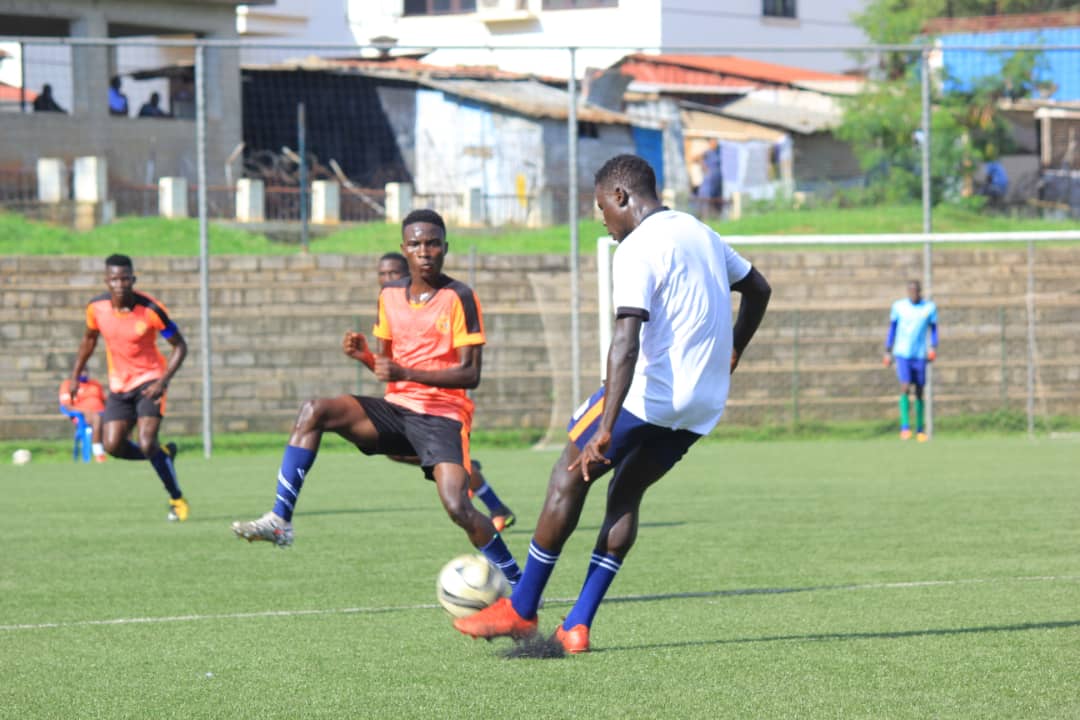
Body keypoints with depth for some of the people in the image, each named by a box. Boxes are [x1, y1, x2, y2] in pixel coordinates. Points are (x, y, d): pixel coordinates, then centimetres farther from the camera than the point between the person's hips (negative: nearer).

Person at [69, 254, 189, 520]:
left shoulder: (150, 309, -20)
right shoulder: (97, 308, -9)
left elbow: (179, 346, -10)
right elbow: (89, 338, 13)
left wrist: (164, 381, -22)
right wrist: (76, 375, 11)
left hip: (149, 380, -5)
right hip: (118, 385, 5)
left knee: (146, 443, -20)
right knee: (112, 445, -7)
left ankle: (177, 500, -1)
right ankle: (165, 454, 21)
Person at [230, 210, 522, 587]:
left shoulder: (460, 298, -9)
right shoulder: (390, 294, 9)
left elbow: (470, 374, -14)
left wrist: (405, 373, -22)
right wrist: (364, 355, -5)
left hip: (442, 414, -5)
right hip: (396, 408, 5)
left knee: (458, 508, -24)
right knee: (314, 411, -17)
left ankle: (517, 582, -4)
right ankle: (280, 520, -21)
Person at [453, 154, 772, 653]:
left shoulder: (637, 251, -13)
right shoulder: (700, 233, 14)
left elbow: (627, 341, -25)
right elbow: (758, 290, 28)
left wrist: (606, 427, -30)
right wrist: (729, 357, 40)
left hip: (649, 393, -8)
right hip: (703, 406, 8)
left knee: (569, 480, 5)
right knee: (626, 494, 16)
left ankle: (521, 610, 11)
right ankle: (578, 625, 10)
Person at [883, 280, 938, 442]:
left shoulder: (929, 308, 1)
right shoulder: (898, 306, 1)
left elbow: (933, 330, 7)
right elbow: (892, 329, 9)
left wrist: (933, 348, -8)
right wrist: (887, 352, 8)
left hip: (920, 355, 1)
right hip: (902, 354, -1)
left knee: (919, 392, 5)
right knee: (905, 388, -16)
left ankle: (920, 430, 15)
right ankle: (905, 427, -16)